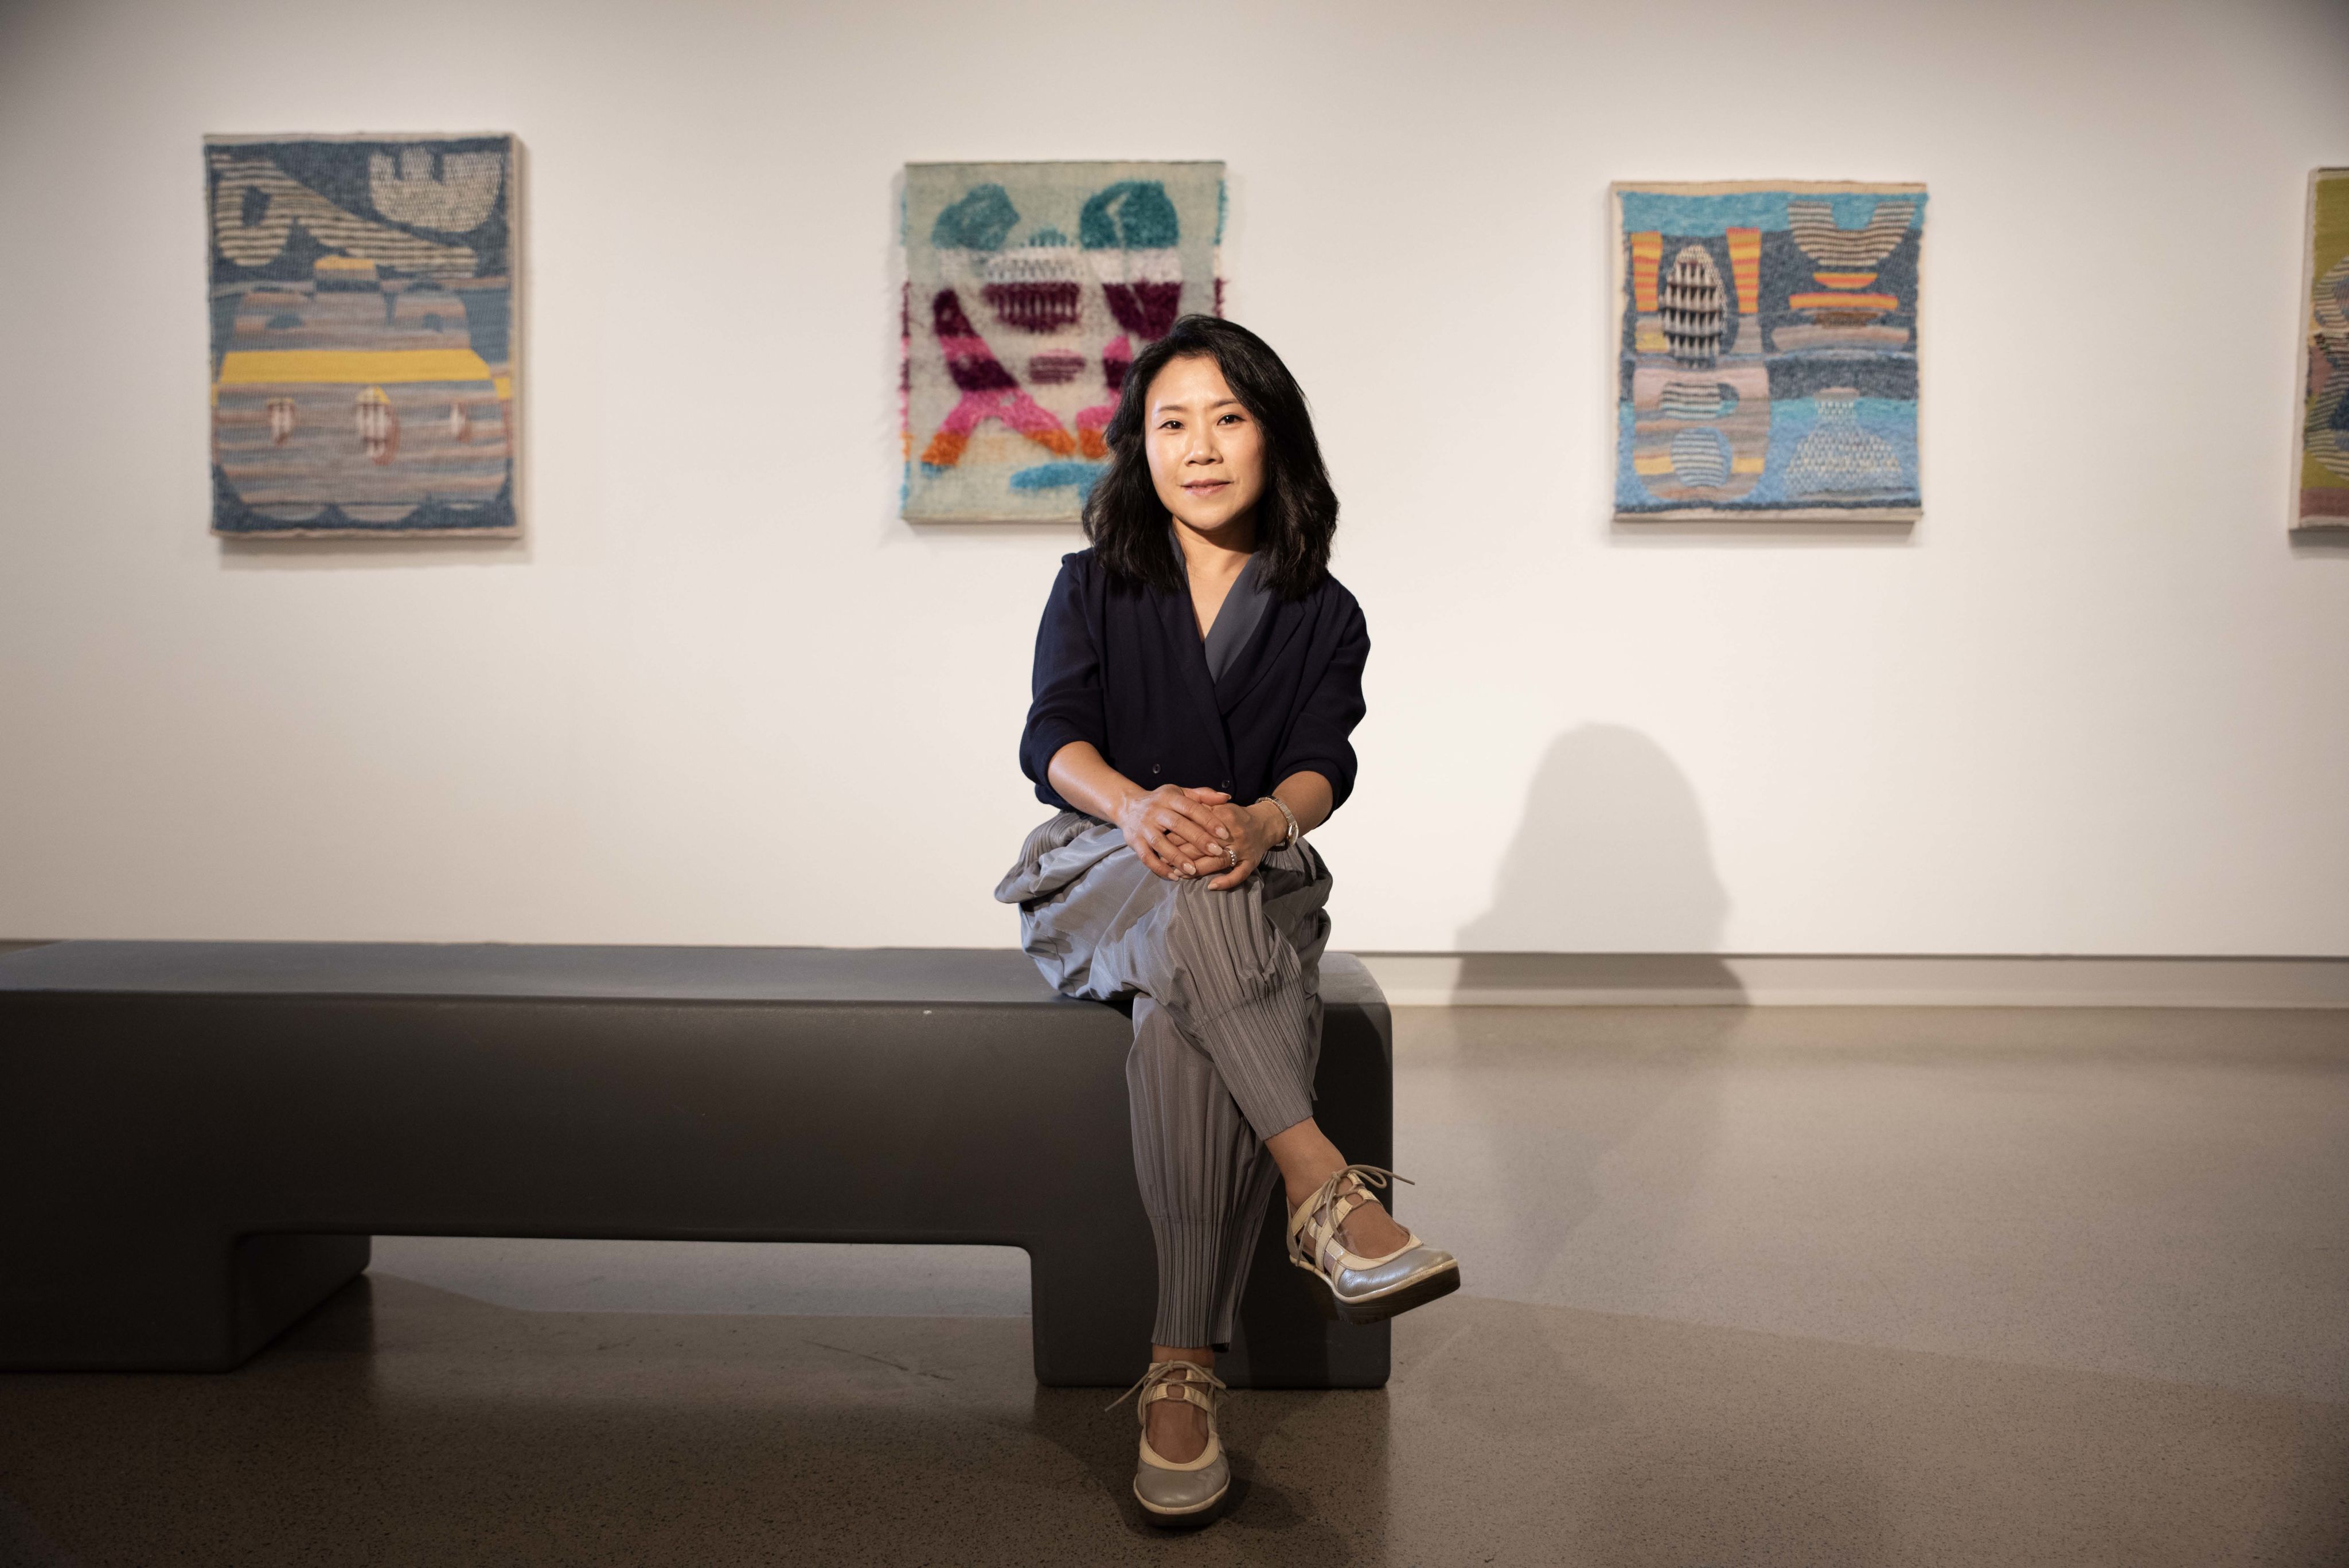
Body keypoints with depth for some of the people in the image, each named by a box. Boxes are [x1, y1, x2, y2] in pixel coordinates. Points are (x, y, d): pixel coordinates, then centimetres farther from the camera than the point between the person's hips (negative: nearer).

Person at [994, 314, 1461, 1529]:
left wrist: (1257, 823, -32)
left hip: (1255, 885, 0)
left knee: (1183, 1029, -35)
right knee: (1186, 889, -38)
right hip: (1099, 879, 0)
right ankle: (1324, 1189, -44)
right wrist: (1140, 807, -30)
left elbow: (1323, 763, -6)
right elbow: (1053, 738, -5)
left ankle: (1184, 1368, -31)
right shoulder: (1094, 587, 11)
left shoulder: (1323, 614, 12)